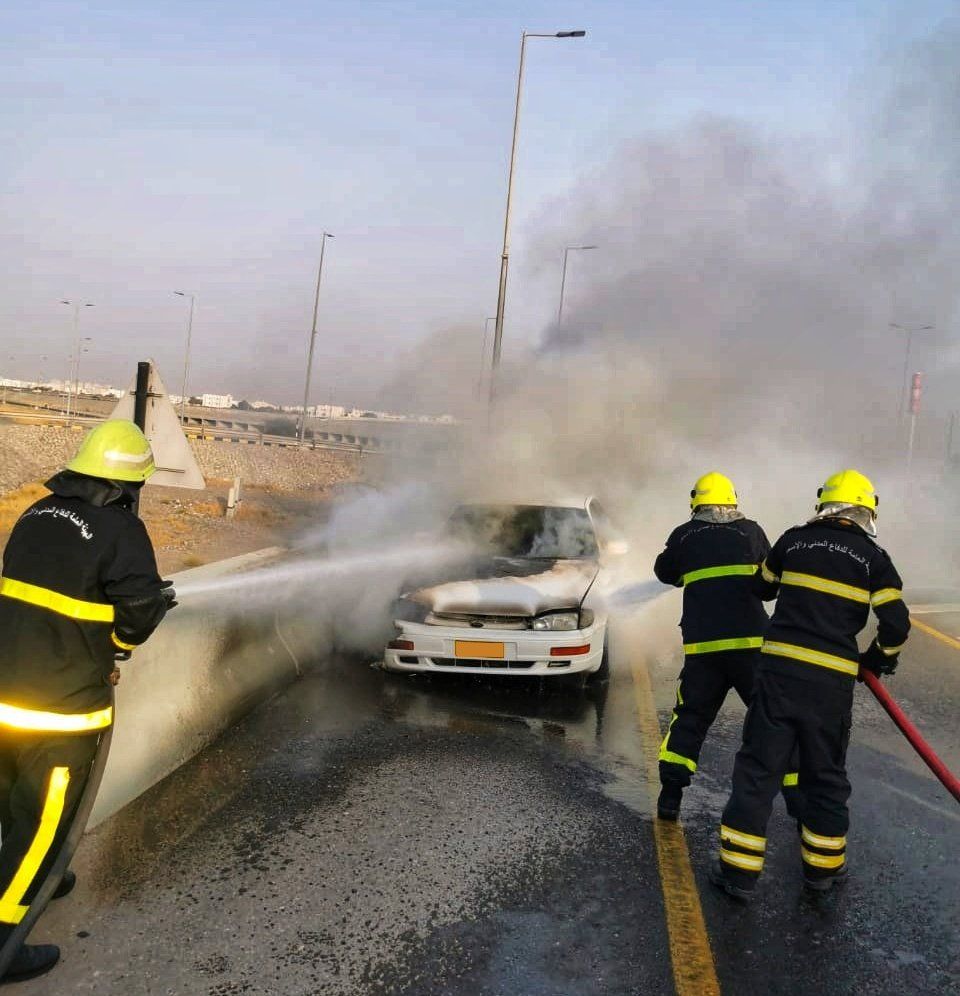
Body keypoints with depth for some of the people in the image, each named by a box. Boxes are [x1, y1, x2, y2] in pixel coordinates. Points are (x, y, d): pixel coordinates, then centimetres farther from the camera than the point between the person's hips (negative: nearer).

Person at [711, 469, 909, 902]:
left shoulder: (793, 541, 6)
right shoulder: (873, 558, 1)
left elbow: (763, 586, 21)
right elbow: (896, 623, -3)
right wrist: (880, 658, 17)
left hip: (780, 667, 0)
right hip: (832, 680, 0)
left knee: (759, 765, 5)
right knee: (826, 772, 17)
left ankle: (738, 869, 7)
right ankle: (823, 866, 30)